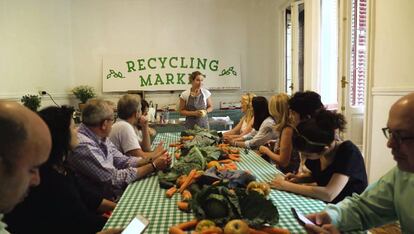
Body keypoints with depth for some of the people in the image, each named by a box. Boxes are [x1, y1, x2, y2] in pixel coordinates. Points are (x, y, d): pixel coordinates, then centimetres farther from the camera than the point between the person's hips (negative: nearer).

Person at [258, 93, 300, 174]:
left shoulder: (287, 130, -22)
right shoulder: (289, 125, 4)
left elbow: (283, 161, -21)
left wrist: (266, 150, -7)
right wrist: (276, 143, 10)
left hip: (287, 173, -8)